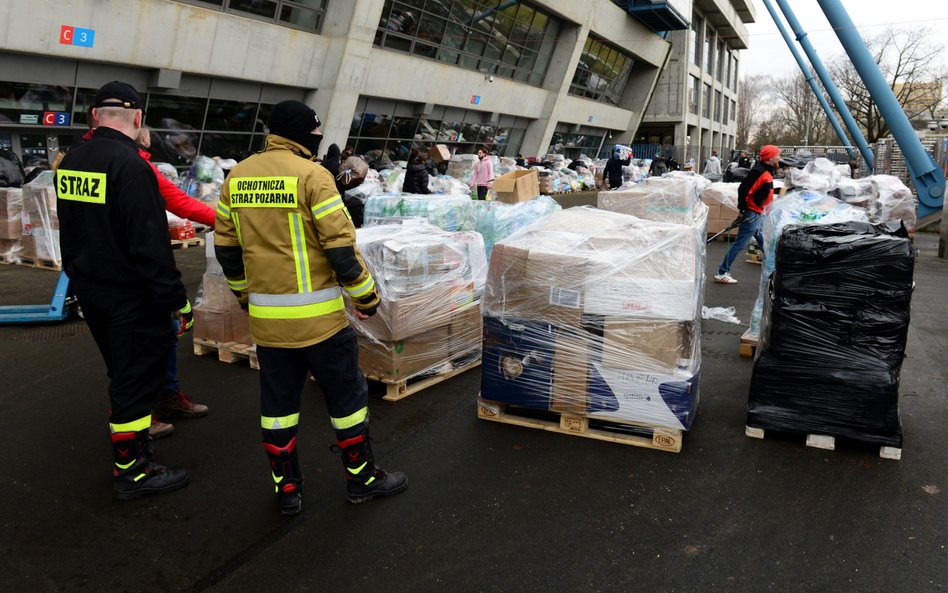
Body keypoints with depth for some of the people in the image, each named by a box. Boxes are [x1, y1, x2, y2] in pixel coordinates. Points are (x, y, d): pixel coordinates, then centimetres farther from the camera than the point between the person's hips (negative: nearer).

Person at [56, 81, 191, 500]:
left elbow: (69, 232, 17)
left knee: (121, 372, 24)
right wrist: (177, 301, -19)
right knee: (138, 378, 2)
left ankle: (126, 433, 41)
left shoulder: (70, 162, 7)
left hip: (90, 291, 9)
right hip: (130, 296, -8)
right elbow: (150, 243, -24)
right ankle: (132, 471, 11)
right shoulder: (130, 165, -21)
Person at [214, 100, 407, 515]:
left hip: (265, 317, 6)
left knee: (277, 401, 15)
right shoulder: (311, 176, -13)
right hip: (318, 316, -5)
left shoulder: (236, 177, 6)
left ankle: (286, 488, 25)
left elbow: (226, 247, 12)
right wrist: (366, 295, -4)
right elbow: (341, 246, -16)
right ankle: (362, 478, 23)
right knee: (346, 395, 10)